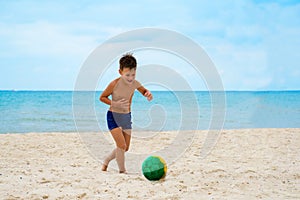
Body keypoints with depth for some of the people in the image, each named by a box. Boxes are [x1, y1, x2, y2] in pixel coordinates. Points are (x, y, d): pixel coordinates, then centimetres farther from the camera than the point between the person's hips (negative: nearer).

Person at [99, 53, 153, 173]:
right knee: (121, 145, -16)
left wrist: (148, 94, -12)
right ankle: (122, 171, 1)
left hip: (127, 117, 6)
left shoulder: (135, 84, -8)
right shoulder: (114, 84, -21)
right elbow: (102, 97, -8)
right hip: (113, 116, -6)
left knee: (125, 148, 12)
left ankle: (106, 161, 34)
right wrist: (115, 104, -23)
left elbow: (144, 91, 13)